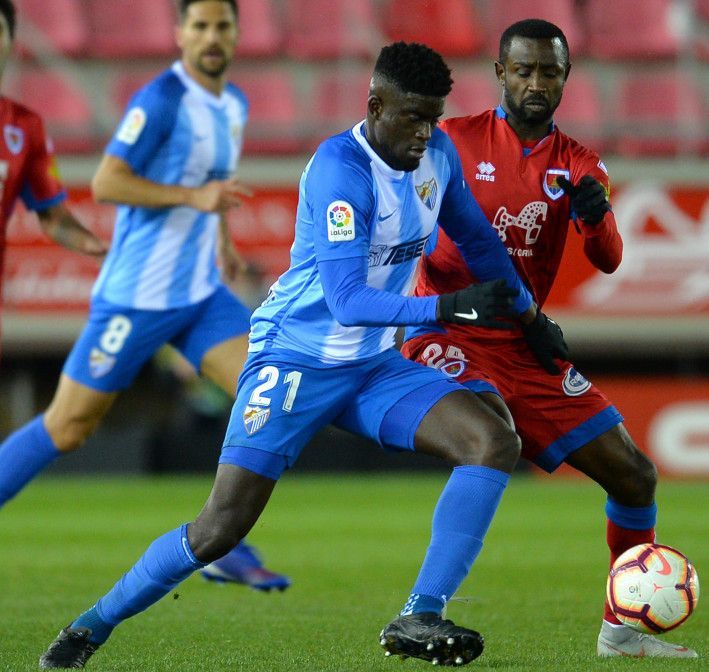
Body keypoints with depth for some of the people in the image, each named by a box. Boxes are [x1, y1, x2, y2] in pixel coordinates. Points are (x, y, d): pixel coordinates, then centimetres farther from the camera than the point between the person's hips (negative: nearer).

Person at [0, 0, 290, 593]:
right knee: (68, 427, -1)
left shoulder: (233, 103, 10)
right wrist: (195, 197, -25)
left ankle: (229, 548, -3)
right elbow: (106, 183, -22)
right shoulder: (162, 100, -16)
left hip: (201, 295, 7)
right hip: (136, 296, -7)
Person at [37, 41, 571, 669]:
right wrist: (448, 308, -37)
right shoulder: (339, 168, -23)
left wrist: (527, 311, 28)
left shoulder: (438, 153, 1)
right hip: (297, 361, -7)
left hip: (374, 365, 7)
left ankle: (419, 619, -14)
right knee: (222, 527, -14)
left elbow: (476, 238, 22)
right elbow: (348, 302, -29)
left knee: (496, 441, -15)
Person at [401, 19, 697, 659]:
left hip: (526, 345, 5)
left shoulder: (579, 166, 6)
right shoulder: (454, 142, -3)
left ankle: (623, 629, 22)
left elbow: (609, 261, -8)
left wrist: (595, 215, -30)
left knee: (634, 474, 4)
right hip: (448, 335, -5)